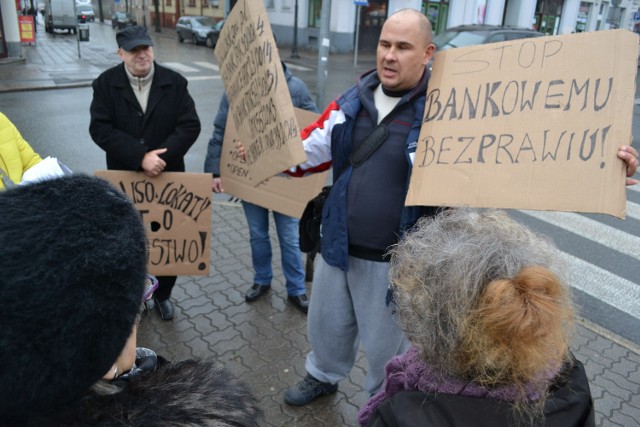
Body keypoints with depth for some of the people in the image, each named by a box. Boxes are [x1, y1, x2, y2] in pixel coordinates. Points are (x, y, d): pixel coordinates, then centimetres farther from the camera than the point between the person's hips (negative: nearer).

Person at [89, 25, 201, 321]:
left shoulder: (175, 82, -3)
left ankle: (163, 293, 33)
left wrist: (162, 155, -23)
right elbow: (100, 129, -14)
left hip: (168, 177, 1)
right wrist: (140, 157, -26)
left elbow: (190, 125, -10)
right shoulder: (105, 84, -5)